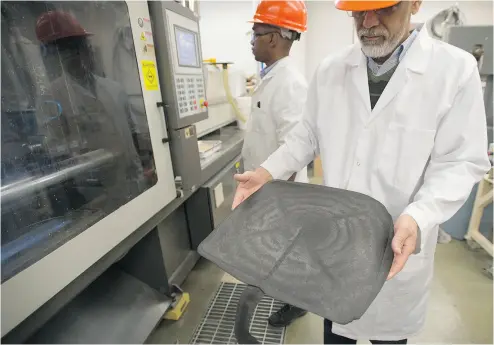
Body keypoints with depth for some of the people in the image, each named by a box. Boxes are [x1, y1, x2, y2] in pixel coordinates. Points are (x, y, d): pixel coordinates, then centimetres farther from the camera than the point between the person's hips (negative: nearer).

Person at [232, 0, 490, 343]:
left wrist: (418, 218, -28)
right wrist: (268, 172, -10)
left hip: (399, 241, -2)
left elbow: (460, 162, -11)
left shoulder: (457, 69, -10)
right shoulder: (330, 69, 0)